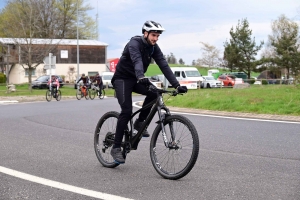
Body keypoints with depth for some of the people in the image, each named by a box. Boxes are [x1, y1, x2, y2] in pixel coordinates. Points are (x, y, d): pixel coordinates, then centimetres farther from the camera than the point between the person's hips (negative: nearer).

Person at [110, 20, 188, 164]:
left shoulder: (154, 47, -4)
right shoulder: (134, 43, -23)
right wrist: (141, 77, -62)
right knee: (127, 111, -19)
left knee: (154, 93, -23)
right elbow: (137, 61, -43)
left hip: (136, 79, 6)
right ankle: (116, 148, -11)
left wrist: (176, 85, -22)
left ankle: (140, 122, -3)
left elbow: (164, 65, -11)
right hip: (122, 78, -6)